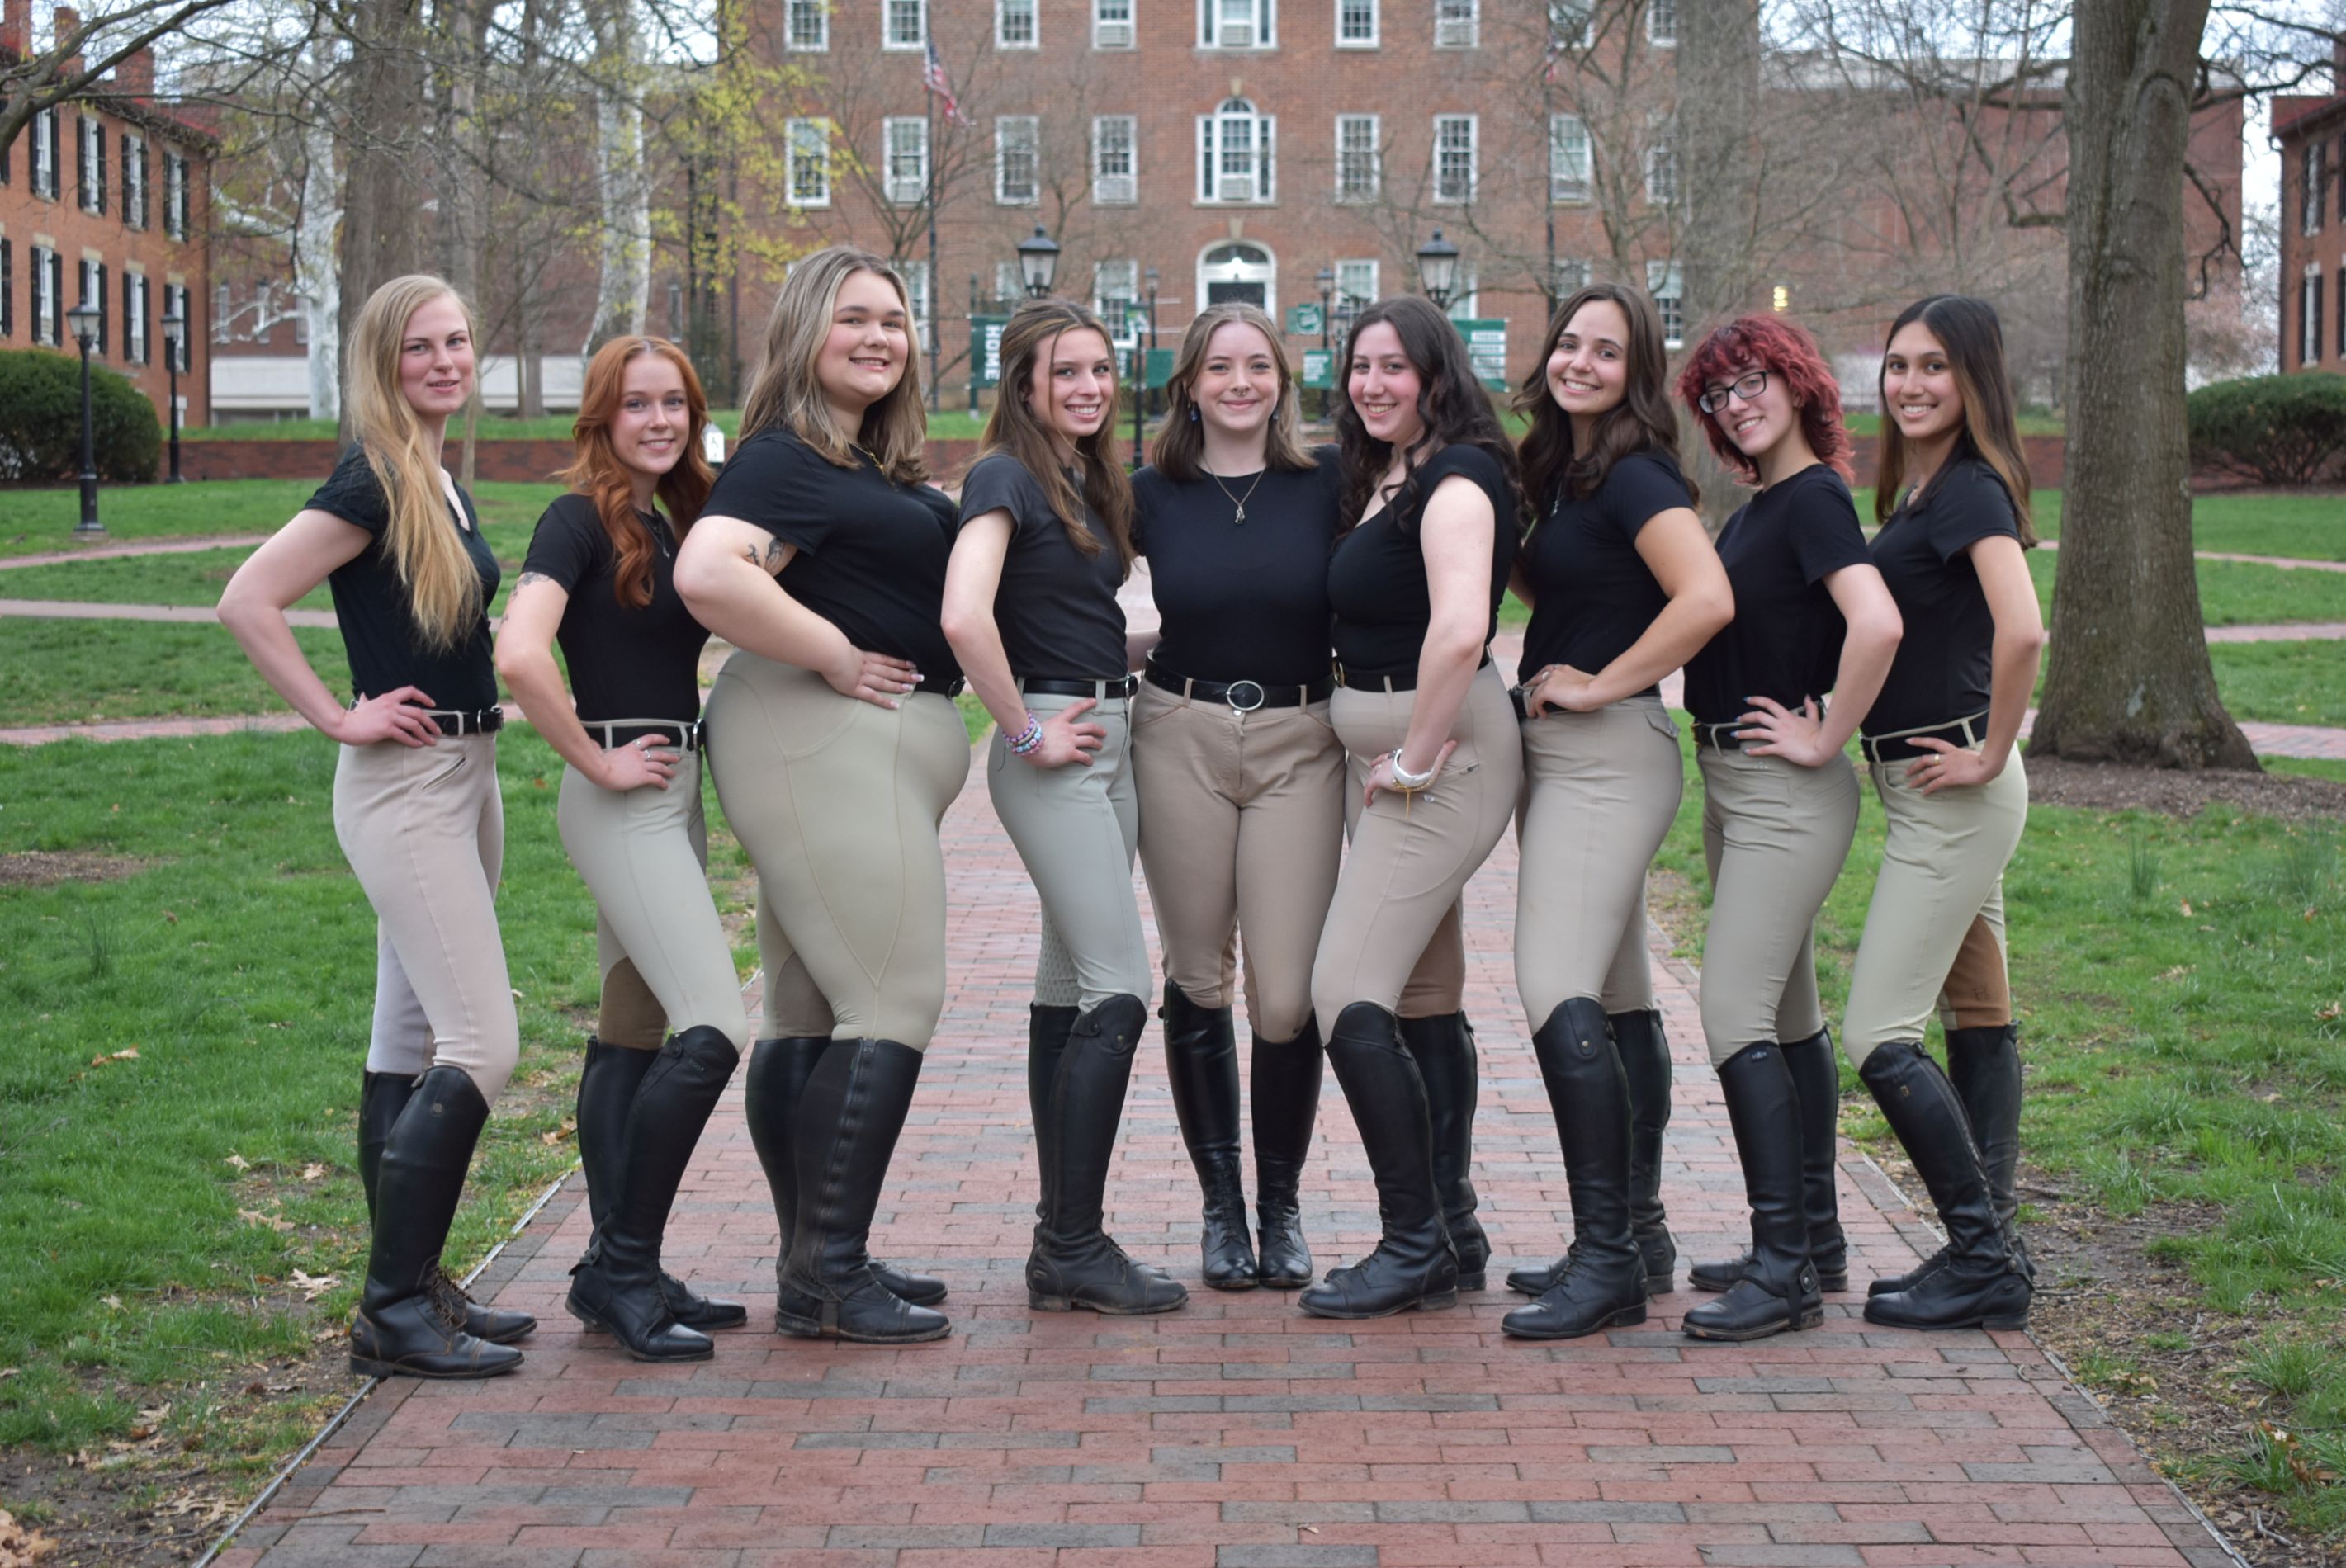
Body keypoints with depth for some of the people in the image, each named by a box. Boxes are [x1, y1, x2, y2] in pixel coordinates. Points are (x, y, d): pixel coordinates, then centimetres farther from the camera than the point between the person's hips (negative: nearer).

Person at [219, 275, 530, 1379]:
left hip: (464, 779, 9)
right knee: (483, 1047, -13)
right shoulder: (374, 482, -14)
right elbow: (246, 602, -22)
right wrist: (340, 719, -18)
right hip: (403, 786, -9)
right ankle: (391, 1313, -7)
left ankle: (412, 1288, 19)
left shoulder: (443, 488, 13)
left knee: (411, 1047, 12)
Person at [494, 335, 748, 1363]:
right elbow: (519, 655, -26)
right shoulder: (581, 519, -12)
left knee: (633, 1036, 11)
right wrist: (595, 763, -18)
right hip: (623, 798, -9)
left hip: (675, 791, 9)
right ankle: (626, 1268, -8)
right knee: (712, 1030, -17)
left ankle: (613, 1274, 17)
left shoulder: (670, 523, 13)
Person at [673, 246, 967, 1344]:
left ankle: (817, 1263, 18)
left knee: (810, 1013, 11)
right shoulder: (784, 459, -12)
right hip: (826, 745, -10)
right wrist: (837, 657, -21)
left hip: (869, 750, 10)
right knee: (895, 1003, -12)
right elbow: (707, 574, -29)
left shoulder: (880, 468, 17)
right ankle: (826, 1280, -9)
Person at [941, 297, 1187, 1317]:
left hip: (1110, 735, 9)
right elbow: (964, 616, -26)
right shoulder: (1005, 477, -11)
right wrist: (1024, 732, -19)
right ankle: (1076, 1248, -6)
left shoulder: (1089, 481, 15)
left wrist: (1119, 668, 8)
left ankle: (1060, 1245, 15)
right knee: (1119, 991, -11)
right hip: (1056, 751, -9)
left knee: (1069, 992, 10)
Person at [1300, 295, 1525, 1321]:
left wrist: (1415, 757, -21)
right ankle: (1430, 1246, 19)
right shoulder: (1375, 482, 14)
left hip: (1442, 754, -10)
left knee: (1349, 996, -12)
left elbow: (1460, 628, -29)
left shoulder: (1455, 477, -15)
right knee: (1413, 1002, 12)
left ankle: (1413, 1247, -5)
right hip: (1382, 755, 10)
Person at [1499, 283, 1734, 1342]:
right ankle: (1637, 1234, 23)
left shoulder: (1635, 478, -14)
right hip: (1559, 755, 10)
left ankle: (1607, 1259, -14)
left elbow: (1707, 599, -28)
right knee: (1615, 999, 14)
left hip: (1609, 755, -10)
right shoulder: (1562, 473, 14)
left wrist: (1603, 684, -19)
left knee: (1557, 992, -17)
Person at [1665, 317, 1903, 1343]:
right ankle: (1814, 1242, 24)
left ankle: (1784, 1269, -11)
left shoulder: (1813, 498, -15)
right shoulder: (1757, 508, 14)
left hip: (1787, 796, -10)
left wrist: (1826, 741, -22)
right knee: (1788, 1016, 14)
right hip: (1733, 786, 10)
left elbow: (1877, 623, -30)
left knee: (1735, 1013, -13)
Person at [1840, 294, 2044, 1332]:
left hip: (1952, 798, -10)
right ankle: (1992, 1256, 20)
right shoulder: (1918, 488, 12)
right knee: (1977, 1020, 13)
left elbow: (2021, 629, -31)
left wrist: (1991, 755, -21)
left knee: (1878, 1034, -8)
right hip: (1934, 792, 10)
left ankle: (1984, 1261, -1)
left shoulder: (1969, 488, -16)